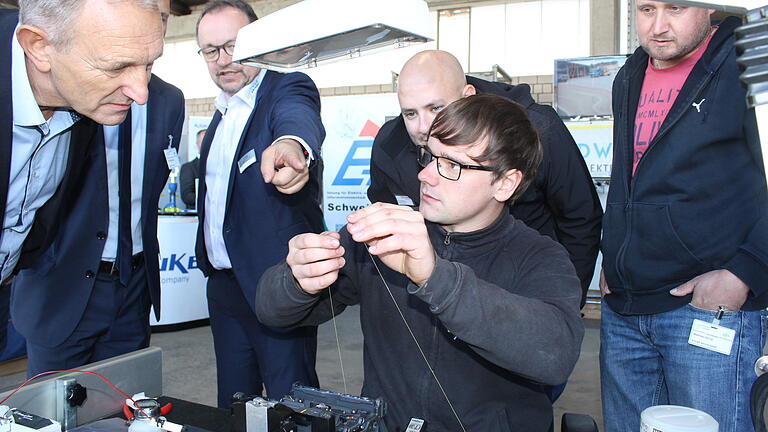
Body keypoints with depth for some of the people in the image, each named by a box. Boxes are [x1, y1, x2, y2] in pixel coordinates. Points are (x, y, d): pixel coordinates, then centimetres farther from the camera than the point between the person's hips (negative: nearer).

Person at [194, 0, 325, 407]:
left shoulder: (289, 89, -10)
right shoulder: (223, 112, 15)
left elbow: (299, 117, -37)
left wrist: (291, 144, -58)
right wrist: (203, 162, 7)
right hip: (224, 282, 8)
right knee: (231, 407, 19)